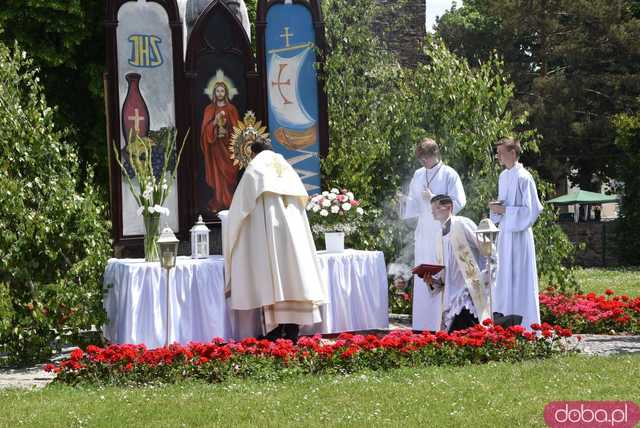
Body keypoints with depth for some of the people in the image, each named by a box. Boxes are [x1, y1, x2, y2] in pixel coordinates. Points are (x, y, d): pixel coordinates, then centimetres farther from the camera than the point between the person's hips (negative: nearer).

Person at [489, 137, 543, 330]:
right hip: (504, 233, 9)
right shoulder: (504, 176, 12)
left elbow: (531, 210, -16)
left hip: (518, 235, -9)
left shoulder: (523, 177, -14)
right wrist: (496, 207, 2)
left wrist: (504, 210, -17)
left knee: (519, 280, -5)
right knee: (504, 280, 10)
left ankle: (524, 326, 1)